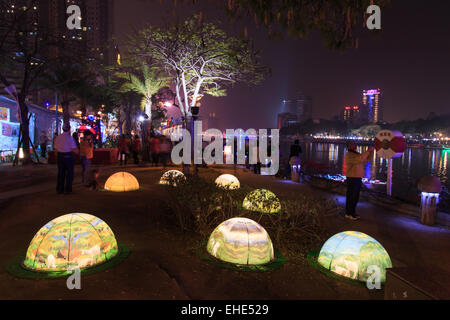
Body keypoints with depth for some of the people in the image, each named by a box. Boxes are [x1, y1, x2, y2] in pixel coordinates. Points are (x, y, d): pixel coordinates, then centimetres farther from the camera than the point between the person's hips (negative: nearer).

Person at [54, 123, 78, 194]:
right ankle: (67, 190, 8)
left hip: (60, 156, 5)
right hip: (68, 156, -5)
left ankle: (59, 189, 20)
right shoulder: (70, 137, -13)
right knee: (69, 173, 6)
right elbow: (75, 150, -15)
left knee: (60, 173, 13)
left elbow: (56, 149, 10)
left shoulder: (57, 137, 5)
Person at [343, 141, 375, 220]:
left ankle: (352, 212, 24)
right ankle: (348, 213, 7)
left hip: (358, 178, 9)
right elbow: (360, 159, -29)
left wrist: (371, 152, 4)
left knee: (356, 197, 14)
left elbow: (366, 159, 17)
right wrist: (368, 151, -22)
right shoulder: (349, 155, -15)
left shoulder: (356, 154, 14)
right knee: (351, 196, -2)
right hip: (352, 178, -9)